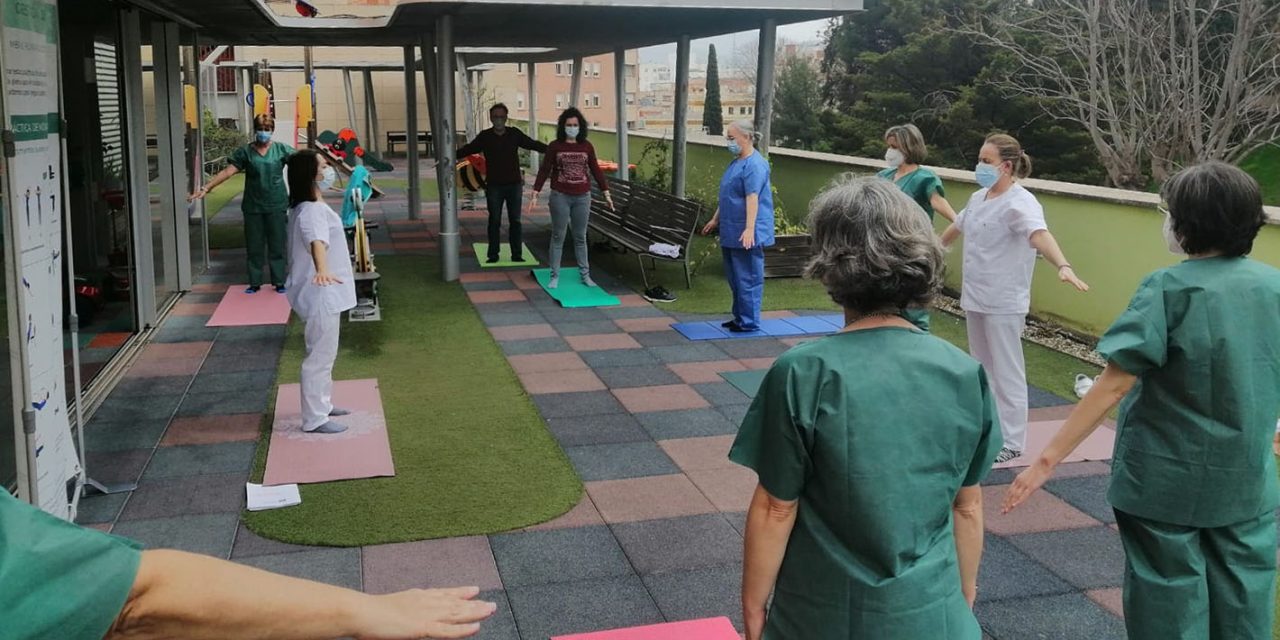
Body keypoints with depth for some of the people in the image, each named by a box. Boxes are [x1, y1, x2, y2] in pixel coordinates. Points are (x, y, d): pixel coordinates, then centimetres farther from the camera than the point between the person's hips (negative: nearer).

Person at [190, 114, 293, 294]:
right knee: (254, 246, 7)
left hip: (276, 206, -1)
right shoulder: (245, 151, 0)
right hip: (253, 206, 1)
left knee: (277, 245, 5)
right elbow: (227, 172, -5)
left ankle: (279, 282, 14)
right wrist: (206, 188, -13)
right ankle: (255, 283, 17)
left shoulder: (281, 149, 1)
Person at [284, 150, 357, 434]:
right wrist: (322, 269, -64)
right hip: (321, 294, -11)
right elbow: (317, 242, -45)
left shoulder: (311, 206, 10)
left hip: (325, 294, 11)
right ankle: (314, 419, 4)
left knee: (324, 353, 21)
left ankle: (322, 404, 35)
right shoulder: (312, 211, -23)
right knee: (320, 355, -3)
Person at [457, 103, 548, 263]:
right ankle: (493, 255, 10)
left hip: (514, 184, 1)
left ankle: (517, 254, 10)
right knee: (494, 221, 4)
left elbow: (533, 144, 3)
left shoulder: (514, 134, 2)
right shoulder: (485, 136, 0)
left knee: (515, 220, 4)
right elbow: (468, 149, 0)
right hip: (494, 185, -1)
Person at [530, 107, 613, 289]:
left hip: (582, 197, 2)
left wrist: (606, 193, 7)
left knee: (580, 237, 10)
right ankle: (555, 276, 10)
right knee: (558, 237, 3)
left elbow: (596, 170, 8)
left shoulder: (586, 146, 3)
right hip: (560, 196, -2)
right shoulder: (555, 146, -2)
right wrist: (535, 194, -5)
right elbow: (544, 170, 0)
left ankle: (585, 275, 17)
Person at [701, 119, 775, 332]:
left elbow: (752, 198, -25)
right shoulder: (736, 162, 15)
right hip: (730, 232, 10)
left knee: (747, 278, -3)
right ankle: (739, 317, 25)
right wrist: (715, 220, 27)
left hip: (745, 235, -10)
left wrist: (749, 229, -31)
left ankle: (749, 322, 4)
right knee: (734, 277, 15)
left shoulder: (755, 165, -16)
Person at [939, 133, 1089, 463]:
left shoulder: (1020, 203, -18)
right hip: (974, 299, 8)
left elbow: (1040, 235, -37)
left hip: (1003, 304, -8)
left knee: (1006, 372, -1)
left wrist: (1063, 266, -54)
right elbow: (957, 226, 28)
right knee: (982, 368, 19)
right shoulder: (979, 198, 8)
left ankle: (1011, 441, 7)